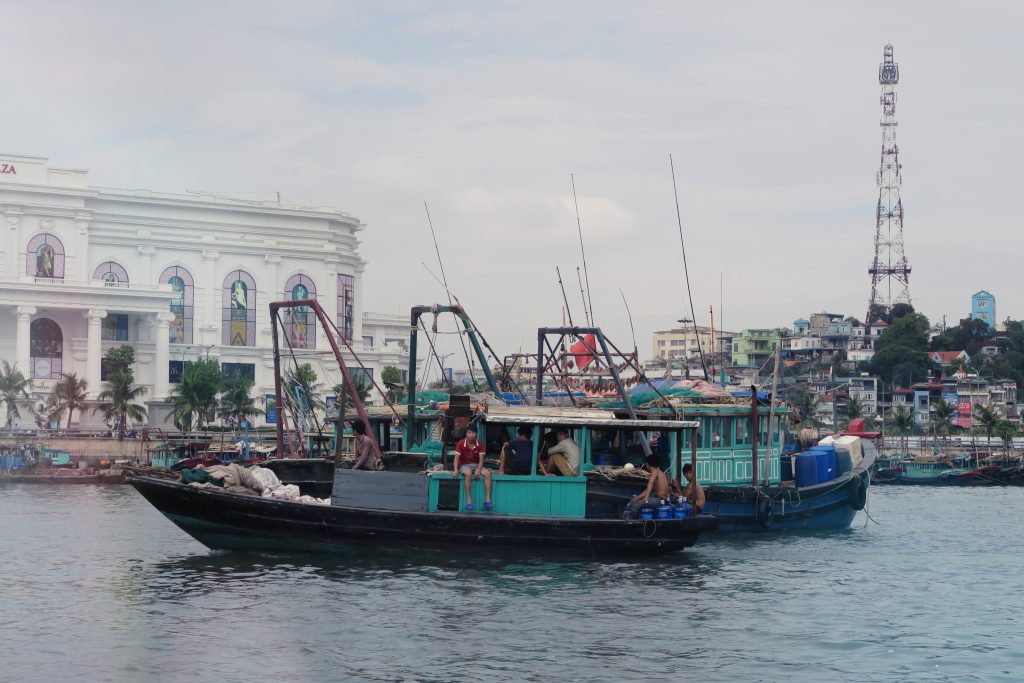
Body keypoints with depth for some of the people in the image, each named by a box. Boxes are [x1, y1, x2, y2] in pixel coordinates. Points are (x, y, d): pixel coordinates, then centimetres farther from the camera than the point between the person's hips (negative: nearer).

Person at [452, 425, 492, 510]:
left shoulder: (479, 444, -1)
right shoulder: (461, 443, -8)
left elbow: (481, 459, -4)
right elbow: (457, 458, -14)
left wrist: (478, 470, -22)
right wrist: (456, 470, -29)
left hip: (476, 465, 3)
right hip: (464, 465, -3)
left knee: (487, 473, -25)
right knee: (468, 473, -38)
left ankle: (487, 500, -29)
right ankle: (468, 500, -39)